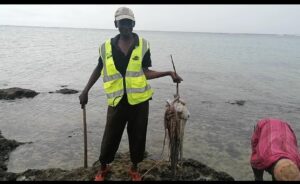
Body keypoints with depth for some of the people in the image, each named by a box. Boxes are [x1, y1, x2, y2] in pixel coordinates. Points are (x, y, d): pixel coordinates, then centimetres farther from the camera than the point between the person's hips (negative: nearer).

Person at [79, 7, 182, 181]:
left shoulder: (143, 45, -2)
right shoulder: (107, 46, 1)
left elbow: (145, 72, -3)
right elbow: (99, 69, 12)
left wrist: (168, 73, -14)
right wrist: (86, 90, 9)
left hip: (139, 100, 0)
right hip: (117, 101, 1)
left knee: (137, 136, 12)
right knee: (110, 137, 10)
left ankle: (135, 168, 37)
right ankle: (103, 167, 38)